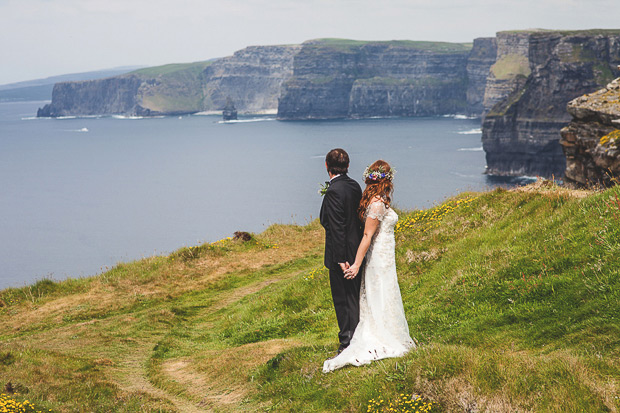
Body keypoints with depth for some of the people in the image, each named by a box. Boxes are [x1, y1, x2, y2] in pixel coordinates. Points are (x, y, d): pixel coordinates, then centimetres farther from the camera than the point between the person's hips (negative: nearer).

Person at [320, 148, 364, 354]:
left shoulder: (333, 191, -20)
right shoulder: (354, 186, 6)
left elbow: (337, 228, -22)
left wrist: (341, 259, -19)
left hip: (342, 254, -9)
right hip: (356, 250, 9)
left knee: (344, 300, 1)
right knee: (354, 297, 17)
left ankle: (347, 344, 8)